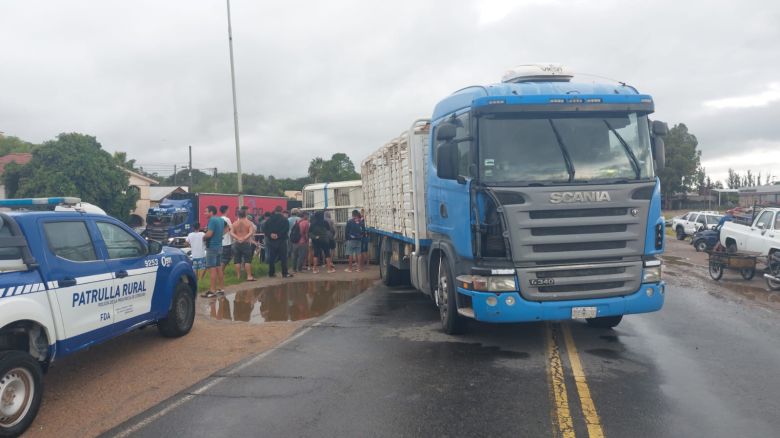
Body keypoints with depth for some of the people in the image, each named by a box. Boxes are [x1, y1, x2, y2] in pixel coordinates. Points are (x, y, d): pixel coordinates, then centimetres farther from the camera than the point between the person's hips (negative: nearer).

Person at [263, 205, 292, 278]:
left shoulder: (269, 220, 6)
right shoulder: (284, 219, -5)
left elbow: (264, 229, -1)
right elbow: (286, 229, -16)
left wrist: (270, 234, -9)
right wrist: (278, 235, -15)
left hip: (271, 241, 4)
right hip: (281, 241, -4)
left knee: (271, 257, 10)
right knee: (283, 257, -1)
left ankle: (271, 272, 13)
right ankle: (285, 273, -3)